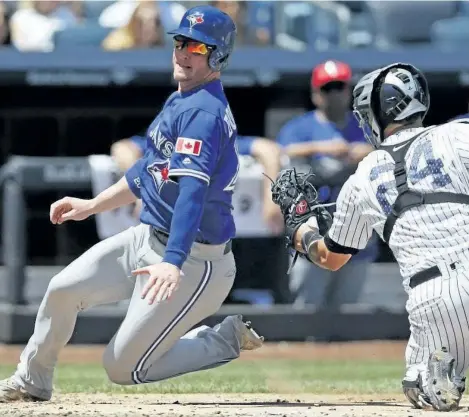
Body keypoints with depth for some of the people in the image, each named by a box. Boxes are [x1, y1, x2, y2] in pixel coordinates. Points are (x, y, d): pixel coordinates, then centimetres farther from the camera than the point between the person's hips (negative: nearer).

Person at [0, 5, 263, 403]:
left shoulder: (205, 112, -22)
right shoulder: (180, 101, 10)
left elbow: (193, 193, -34)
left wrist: (173, 263, -45)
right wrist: (91, 206, 24)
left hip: (195, 261, -9)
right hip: (147, 237, 9)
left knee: (123, 368, -4)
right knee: (63, 288, -2)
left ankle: (227, 339, 10)